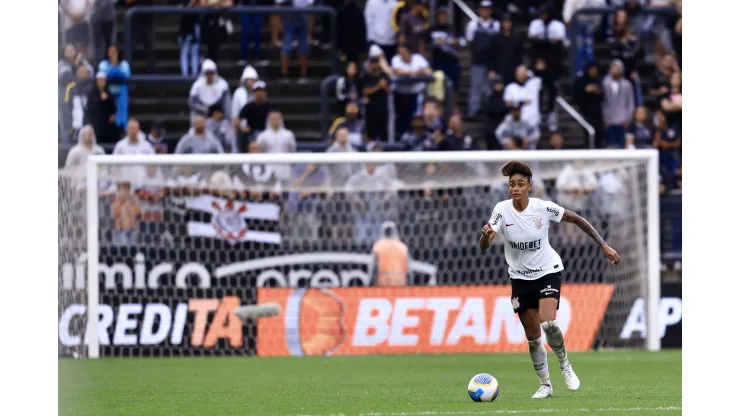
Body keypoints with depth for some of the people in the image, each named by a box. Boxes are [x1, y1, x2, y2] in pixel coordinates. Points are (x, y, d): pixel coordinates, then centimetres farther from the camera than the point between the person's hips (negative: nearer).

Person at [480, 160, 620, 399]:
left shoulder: (543, 208, -16)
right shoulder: (502, 210, -14)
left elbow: (576, 219, -4)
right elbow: (484, 245, -23)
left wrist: (603, 246, -4)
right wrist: (486, 234, -47)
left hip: (548, 272, -2)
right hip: (520, 278, 2)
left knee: (548, 323, -25)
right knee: (533, 338, 5)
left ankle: (565, 365, 2)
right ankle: (545, 384, 24)